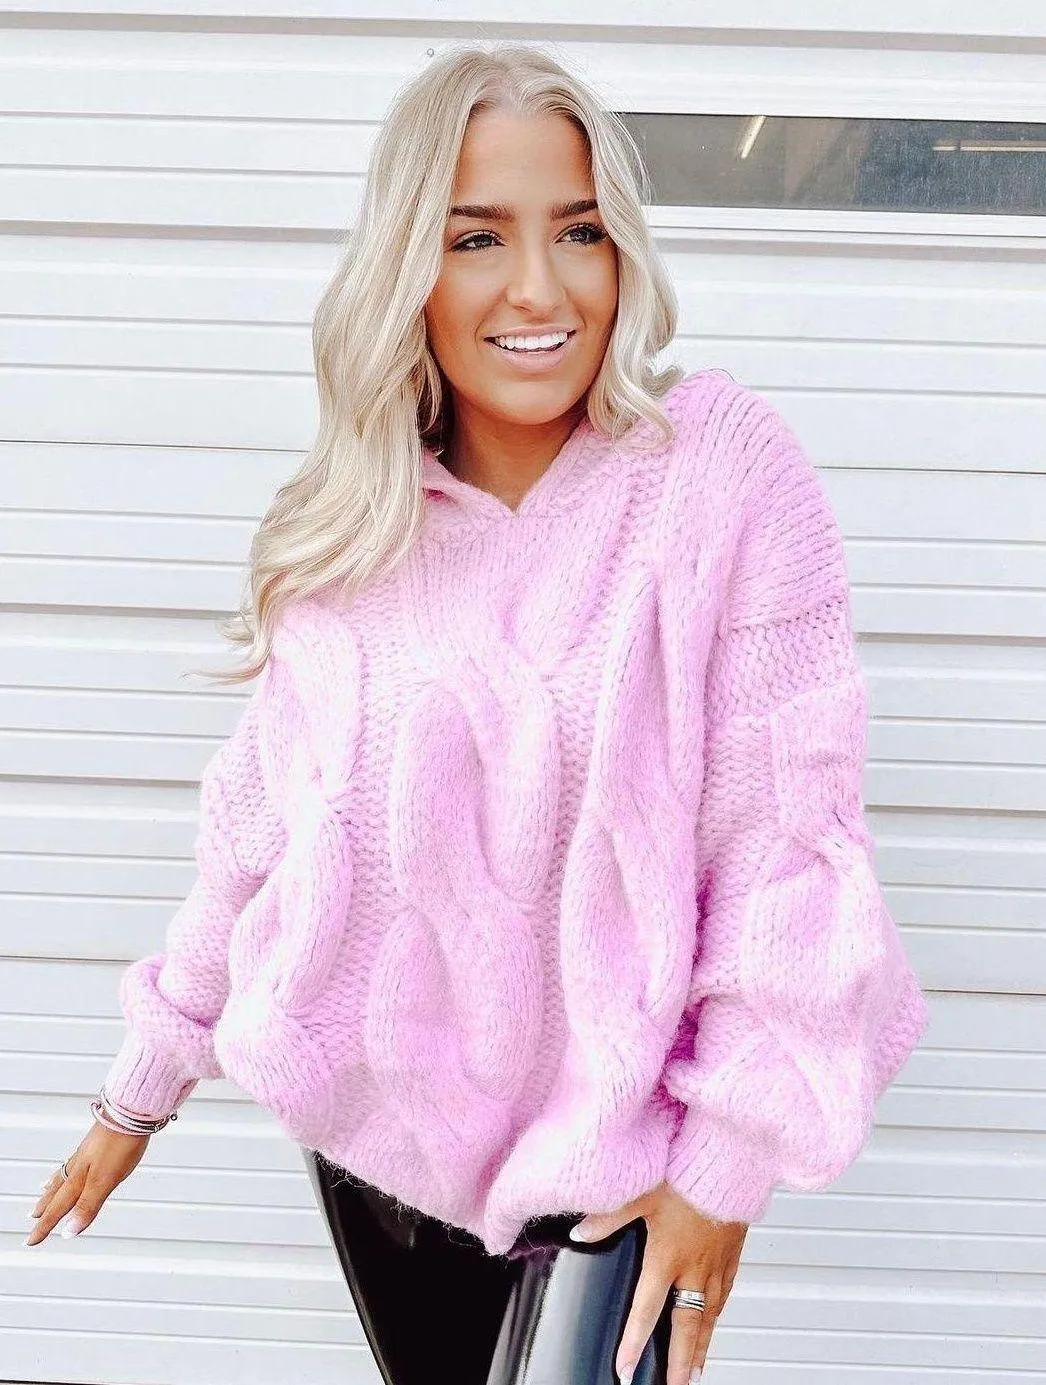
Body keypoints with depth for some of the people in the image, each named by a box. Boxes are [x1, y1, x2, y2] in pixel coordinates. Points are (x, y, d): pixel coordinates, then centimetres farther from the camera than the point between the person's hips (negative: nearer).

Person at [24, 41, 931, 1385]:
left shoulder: (723, 473, -15)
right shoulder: (345, 529, -3)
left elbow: (790, 845, -14)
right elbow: (258, 825, 5)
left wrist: (729, 1164, -13)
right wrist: (140, 1089, 12)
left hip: (609, 1164, -4)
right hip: (374, 1134, 4)